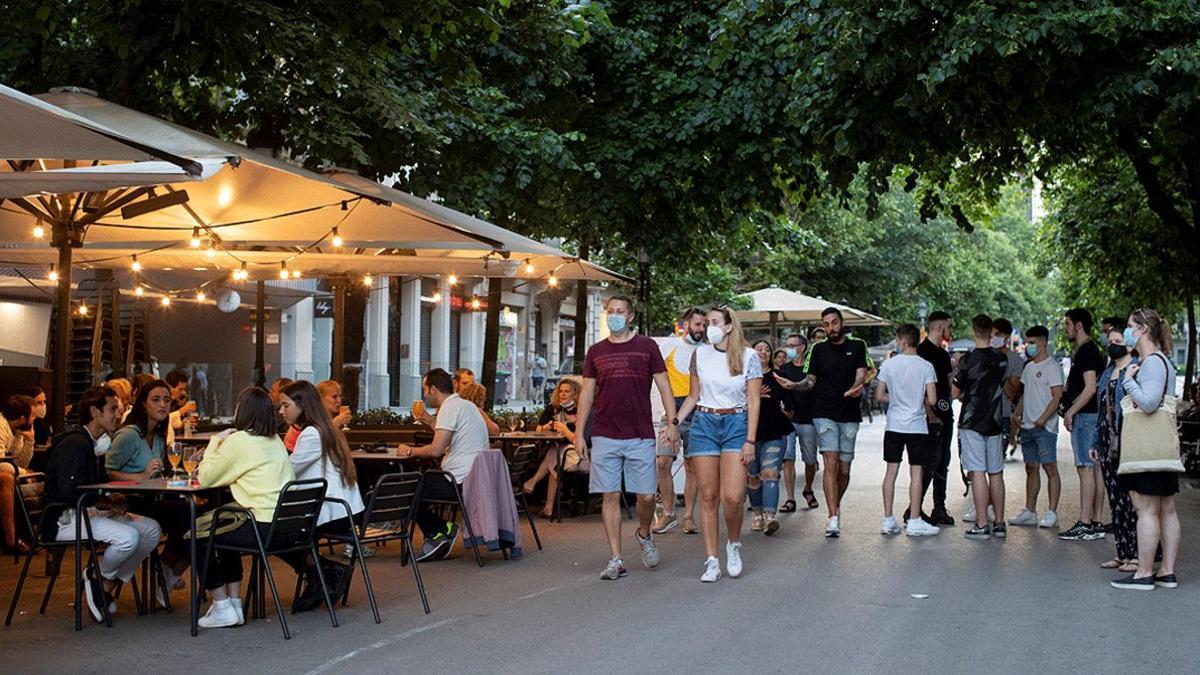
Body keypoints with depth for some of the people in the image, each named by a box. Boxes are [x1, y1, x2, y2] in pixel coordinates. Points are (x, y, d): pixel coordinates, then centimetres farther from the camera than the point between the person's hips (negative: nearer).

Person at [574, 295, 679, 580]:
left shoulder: (646, 346, 4)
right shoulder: (596, 351, 10)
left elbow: (663, 386, 5)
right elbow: (587, 394, 11)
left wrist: (672, 421, -4)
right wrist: (579, 432, 5)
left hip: (640, 436, -1)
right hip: (605, 437, 2)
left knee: (646, 495, -1)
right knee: (610, 496, 0)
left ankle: (644, 534, 30)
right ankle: (616, 560, 5)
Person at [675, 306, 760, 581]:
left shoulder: (749, 357, -1)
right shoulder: (700, 354, 7)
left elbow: (754, 402, -2)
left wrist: (750, 440, -9)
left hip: (736, 424, -2)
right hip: (704, 424, 2)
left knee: (732, 496, -14)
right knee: (708, 496, 0)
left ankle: (734, 543, 14)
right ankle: (712, 561, 6)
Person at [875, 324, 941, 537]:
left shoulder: (888, 365, -3)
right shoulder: (925, 366, -8)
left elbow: (881, 396, 2)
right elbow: (932, 400, -12)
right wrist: (925, 405, 9)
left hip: (893, 425, 3)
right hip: (916, 425, -2)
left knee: (891, 471, 8)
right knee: (916, 473, 2)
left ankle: (888, 520, 11)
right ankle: (913, 522, 4)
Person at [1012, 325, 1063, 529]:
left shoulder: (1051, 366, -7)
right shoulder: (1029, 367, 18)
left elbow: (1057, 396, -14)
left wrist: (1043, 418, -22)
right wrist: (1017, 412, 9)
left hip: (1045, 427, -8)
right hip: (1027, 426, 8)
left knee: (1050, 467, -7)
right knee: (1031, 468, 10)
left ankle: (1052, 512, -7)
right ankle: (1030, 512, 14)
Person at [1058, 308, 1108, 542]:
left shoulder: (1087, 351, -13)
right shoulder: (1085, 350, 19)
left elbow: (1090, 388, -20)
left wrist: (1071, 412, -16)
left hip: (1086, 416, -10)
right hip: (1092, 415, 10)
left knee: (1085, 468, -11)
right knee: (1095, 469, 9)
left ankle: (1084, 524, -12)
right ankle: (1096, 523, 12)